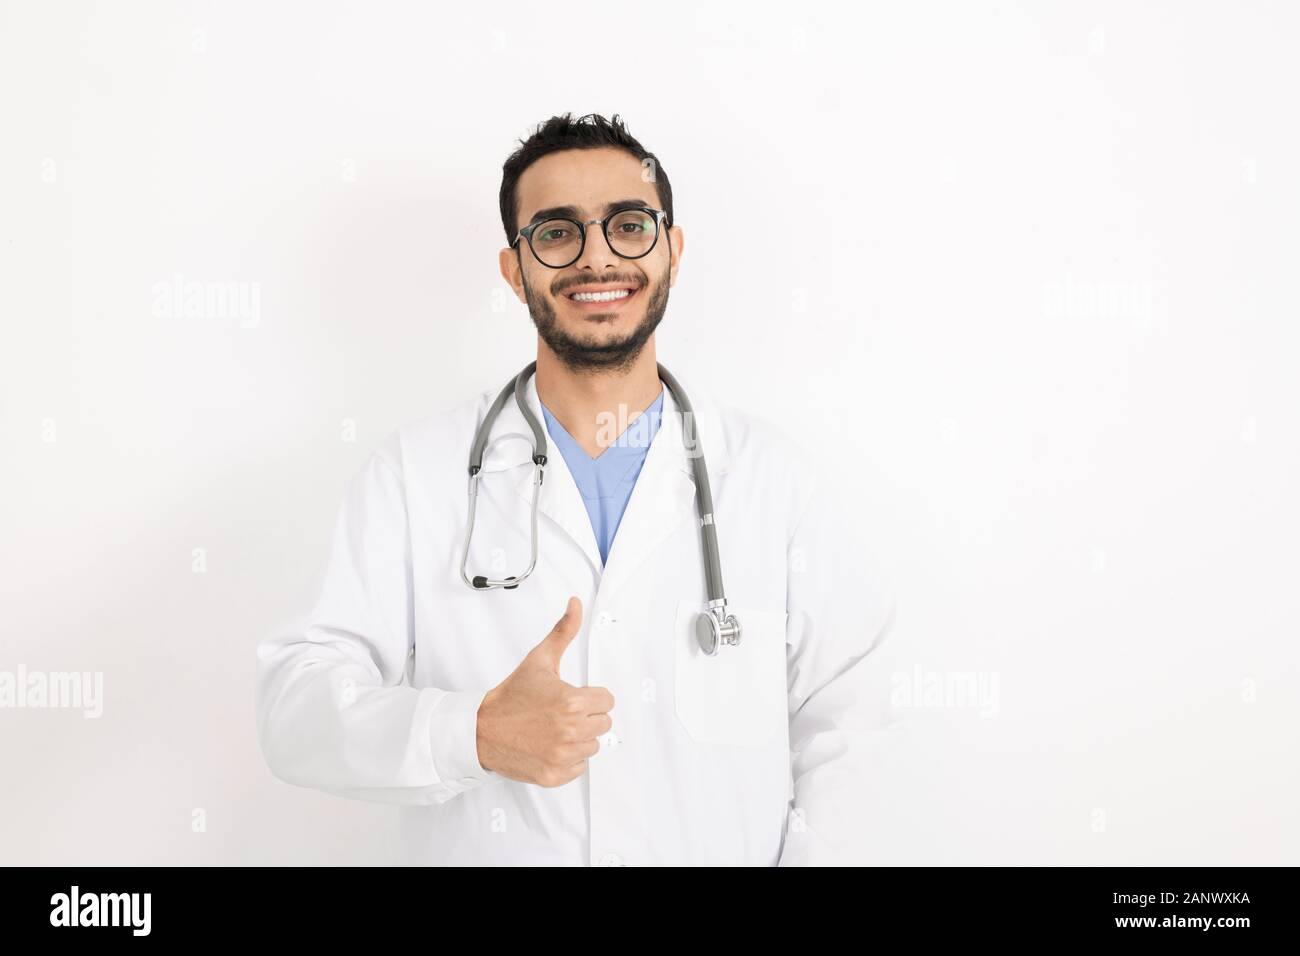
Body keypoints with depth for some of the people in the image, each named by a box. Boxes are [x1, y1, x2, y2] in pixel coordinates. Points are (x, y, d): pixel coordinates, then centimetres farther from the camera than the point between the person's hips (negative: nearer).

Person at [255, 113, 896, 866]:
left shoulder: (773, 474, -4)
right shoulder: (414, 474, -7)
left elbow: (833, 719, -3)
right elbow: (296, 699, -12)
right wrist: (473, 735, -27)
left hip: (733, 848, 1)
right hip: (476, 845, 0)